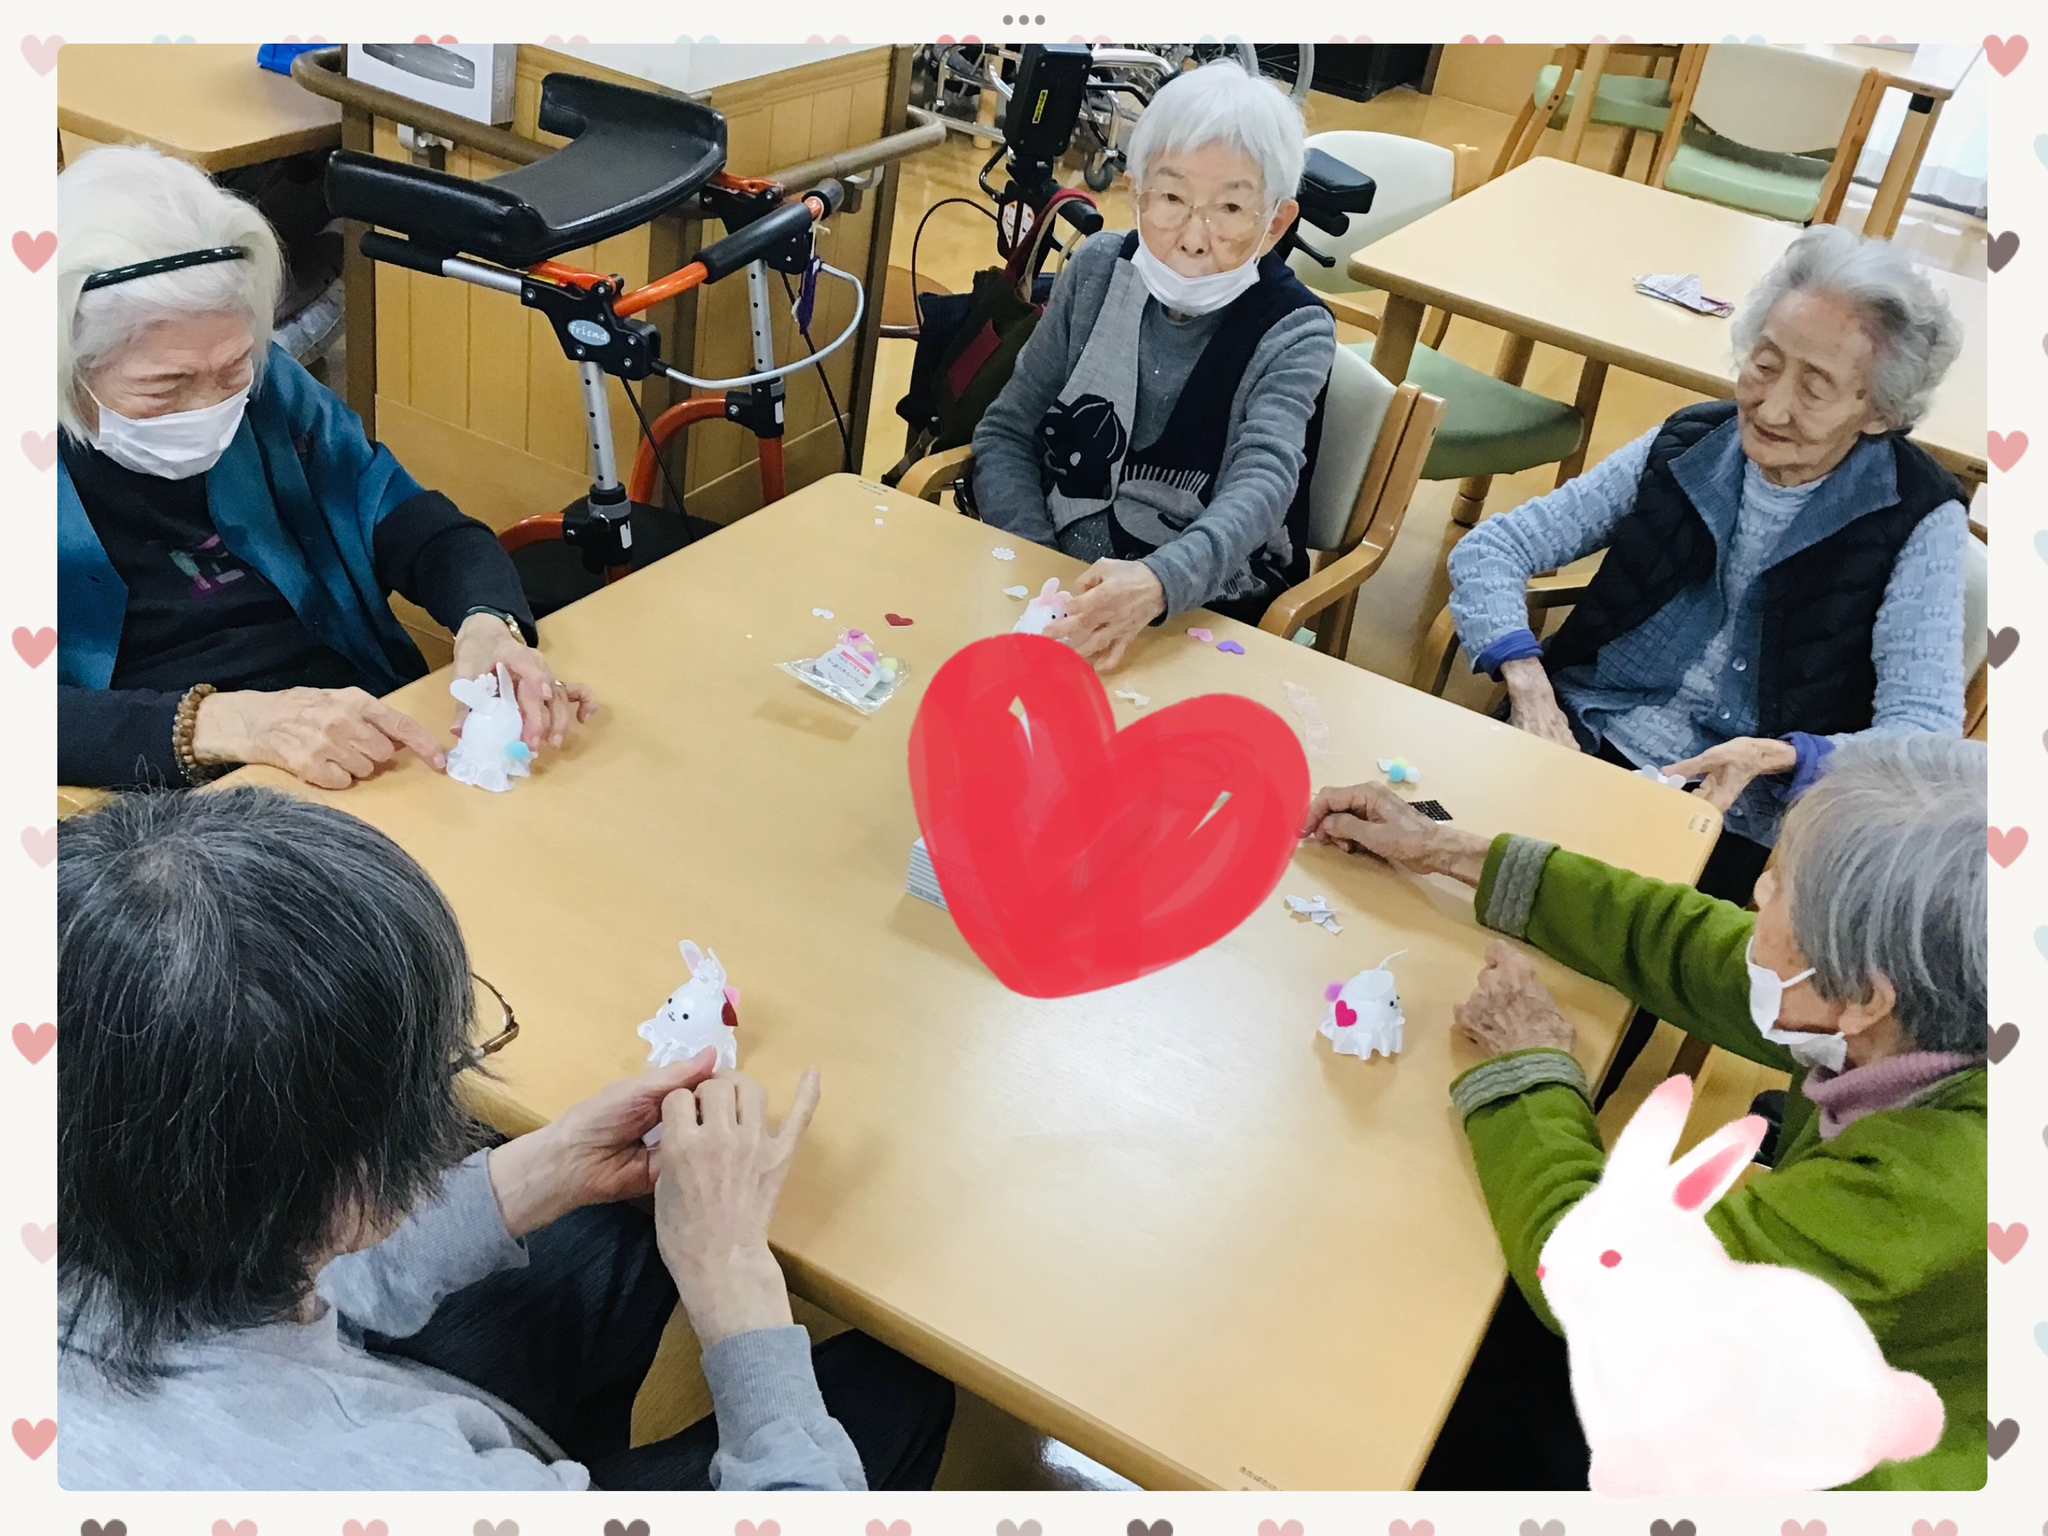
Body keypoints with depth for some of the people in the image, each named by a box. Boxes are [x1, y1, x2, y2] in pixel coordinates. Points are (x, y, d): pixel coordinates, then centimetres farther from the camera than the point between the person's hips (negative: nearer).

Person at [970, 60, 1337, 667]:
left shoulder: (1294, 333, -10)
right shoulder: (1100, 269, 0)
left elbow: (1261, 485, -26)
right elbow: (1008, 430, 5)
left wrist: (1157, 583, -47)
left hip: (1202, 612, -3)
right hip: (1063, 592, 3)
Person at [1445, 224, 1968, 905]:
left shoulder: (1920, 522, -3)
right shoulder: (1686, 446, 7)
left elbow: (1926, 743, -8)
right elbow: (1488, 550, 5)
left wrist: (1777, 756, -27)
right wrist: (1529, 687, -13)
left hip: (1739, 823, -3)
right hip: (1578, 741, 3)